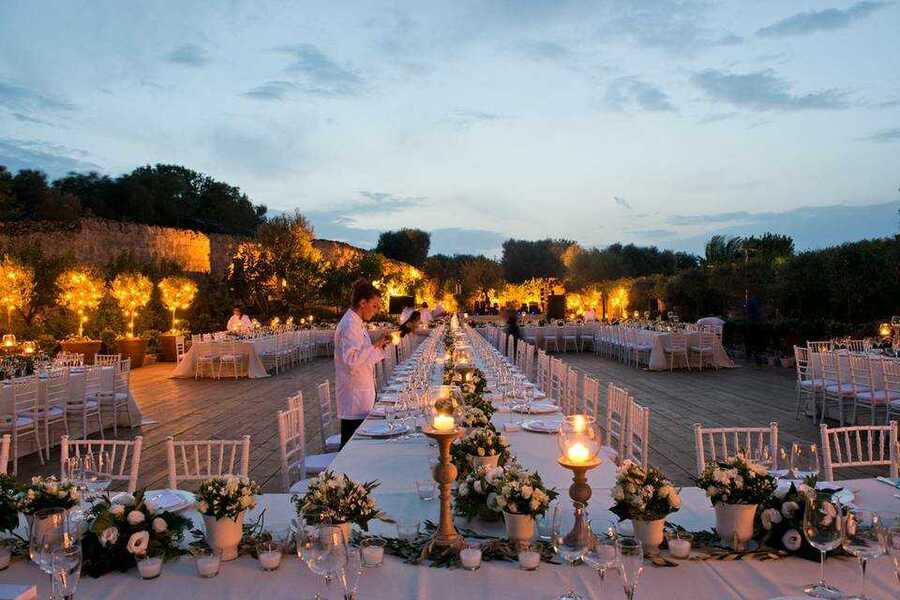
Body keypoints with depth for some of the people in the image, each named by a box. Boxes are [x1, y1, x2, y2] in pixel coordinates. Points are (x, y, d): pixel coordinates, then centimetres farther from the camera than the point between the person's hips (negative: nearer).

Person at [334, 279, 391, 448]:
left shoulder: (357, 323, 15)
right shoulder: (349, 325, -17)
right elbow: (351, 359, -27)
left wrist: (378, 345, 10)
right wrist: (375, 346, -21)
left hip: (361, 393, 10)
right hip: (354, 396, -10)